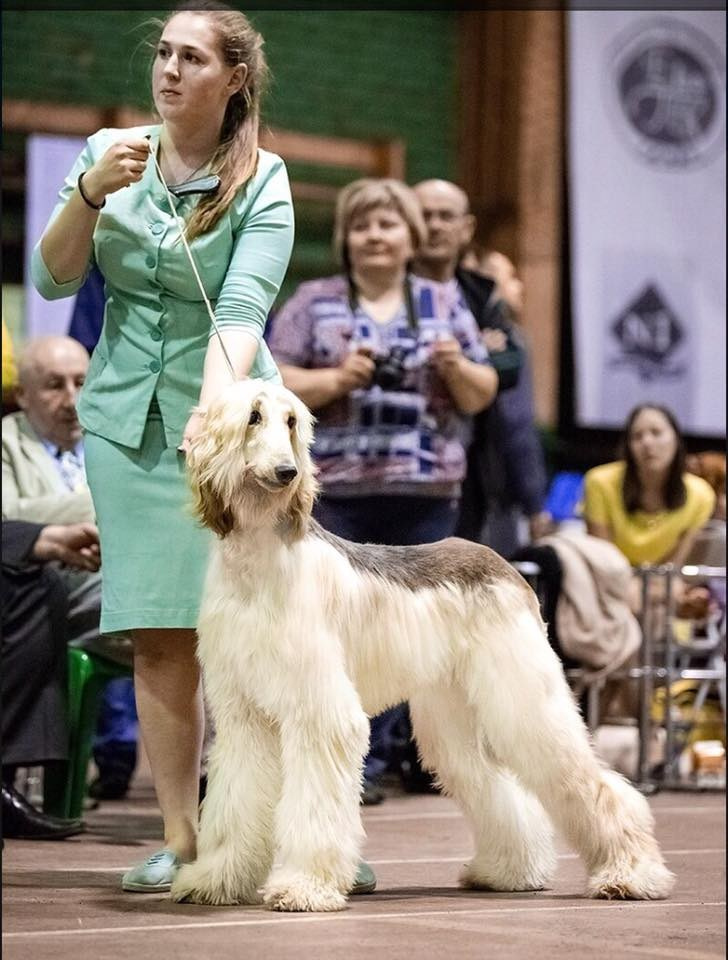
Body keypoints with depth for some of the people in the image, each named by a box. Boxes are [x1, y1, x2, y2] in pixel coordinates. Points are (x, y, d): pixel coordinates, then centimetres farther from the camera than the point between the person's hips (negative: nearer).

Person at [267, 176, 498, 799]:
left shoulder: (445, 303, 13)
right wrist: (335, 379, -14)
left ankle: (371, 761, 11)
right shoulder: (312, 303, 8)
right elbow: (274, 384, 1)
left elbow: (481, 396, 12)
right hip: (332, 490, -2)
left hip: (425, 494, 2)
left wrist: (457, 367, -7)